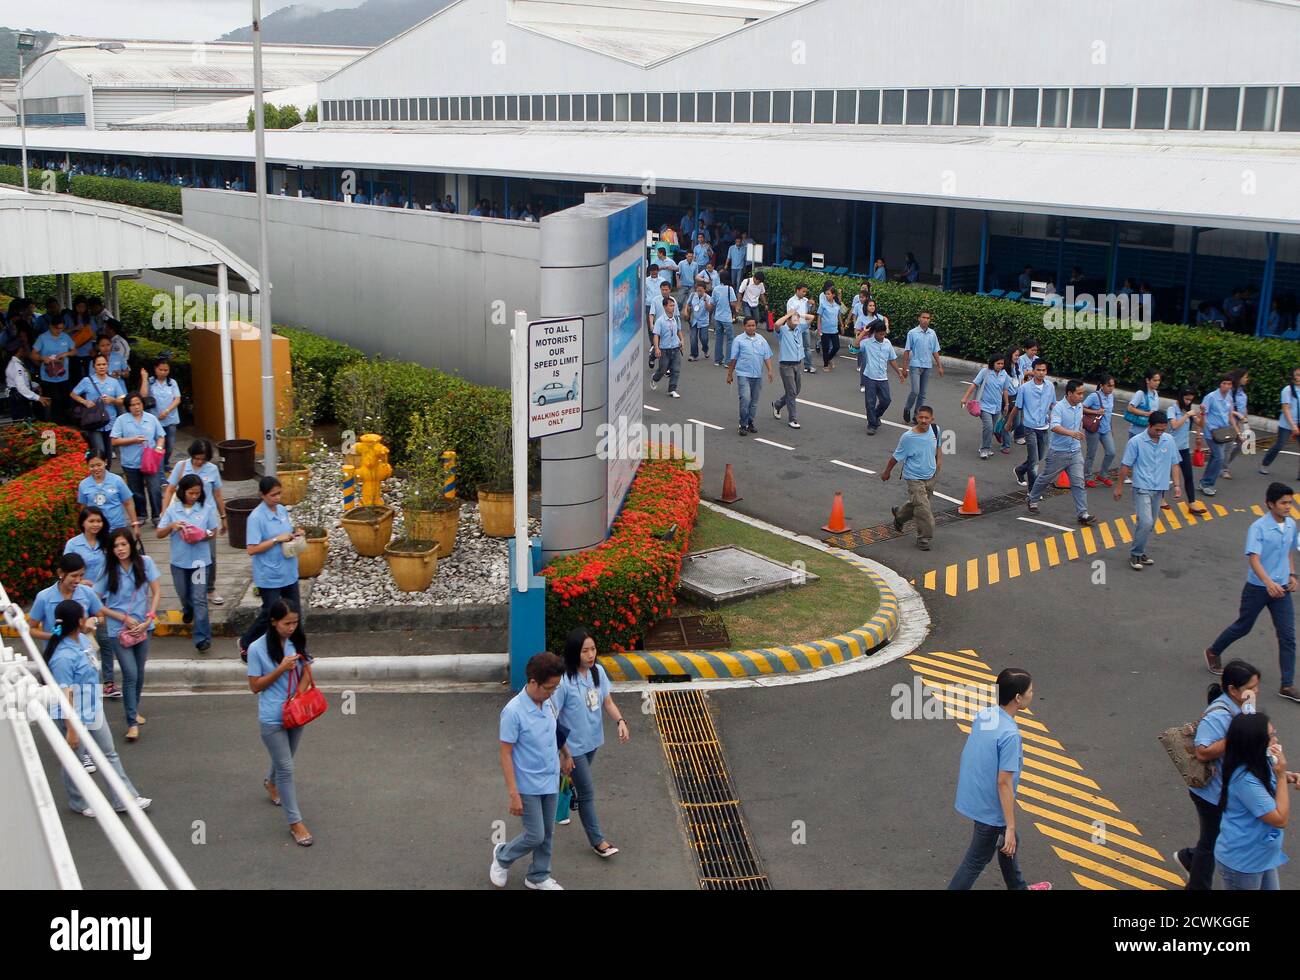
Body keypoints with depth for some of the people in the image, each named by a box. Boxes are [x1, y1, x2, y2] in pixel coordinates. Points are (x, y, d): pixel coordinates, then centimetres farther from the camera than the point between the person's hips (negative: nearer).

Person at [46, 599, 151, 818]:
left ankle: (123, 799, 27)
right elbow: (65, 695, -26)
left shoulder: (80, 640, -4)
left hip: (92, 710, 9)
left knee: (109, 753, 16)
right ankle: (79, 803, 35)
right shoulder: (63, 656, -31)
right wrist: (71, 729, -23)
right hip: (73, 716, -9)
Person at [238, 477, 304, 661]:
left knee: (294, 612, 11)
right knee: (270, 614, 5)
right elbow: (252, 549, -19)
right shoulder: (256, 517, -17)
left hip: (289, 572, 7)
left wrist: (295, 535, -3)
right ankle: (245, 643, 27)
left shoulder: (282, 510, 4)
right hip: (269, 575, -7)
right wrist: (277, 540, -23)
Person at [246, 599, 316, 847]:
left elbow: (306, 672, 5)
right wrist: (281, 669, -22)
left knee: (285, 759, 25)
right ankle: (295, 822, 7)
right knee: (286, 768, -2)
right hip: (272, 717, -5)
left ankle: (271, 782, 57)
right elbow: (255, 686, -11)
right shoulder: (257, 648, -15)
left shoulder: (297, 642, -2)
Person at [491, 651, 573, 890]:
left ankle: (538, 877, 34)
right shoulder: (513, 711, -24)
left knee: (547, 834, 16)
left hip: (550, 781, 6)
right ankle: (502, 857, 28)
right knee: (535, 836, 1)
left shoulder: (548, 703, -4)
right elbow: (506, 754, -19)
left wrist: (566, 754, 25)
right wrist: (513, 794, -19)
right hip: (529, 786, -6)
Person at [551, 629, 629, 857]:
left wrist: (621, 721, -16)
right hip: (574, 746, -7)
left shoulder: (597, 672, -6)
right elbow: (552, 717, -21)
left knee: (576, 781, 26)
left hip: (593, 740, 7)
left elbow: (608, 702, 3)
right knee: (587, 792, 3)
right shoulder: (564, 681, -27)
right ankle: (597, 840, 15)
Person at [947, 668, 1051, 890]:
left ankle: (1019, 888, 49)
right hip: (990, 810, -9)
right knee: (976, 863, 7)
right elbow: (1004, 783, -25)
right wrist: (1010, 828, -19)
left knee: (1009, 844, 29)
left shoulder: (983, 714, -4)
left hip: (973, 797, 9)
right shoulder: (1009, 735, -28)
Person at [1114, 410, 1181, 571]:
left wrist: (1177, 485, 4)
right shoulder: (1136, 442, -11)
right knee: (1146, 522, -15)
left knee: (1150, 524, 11)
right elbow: (1126, 465, -4)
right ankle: (1135, 554, -1)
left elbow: (1174, 464, 10)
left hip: (1159, 489, 5)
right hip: (1142, 488, -5)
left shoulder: (1169, 440, 2)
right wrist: (1120, 487, 1)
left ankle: (1140, 551, 26)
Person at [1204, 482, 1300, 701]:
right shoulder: (1258, 528, -18)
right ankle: (1213, 652, 39)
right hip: (1258, 588, -5)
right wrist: (1269, 583, -40)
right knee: (1243, 627, 13)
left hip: (1281, 589, 5)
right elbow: (1253, 558, -27)